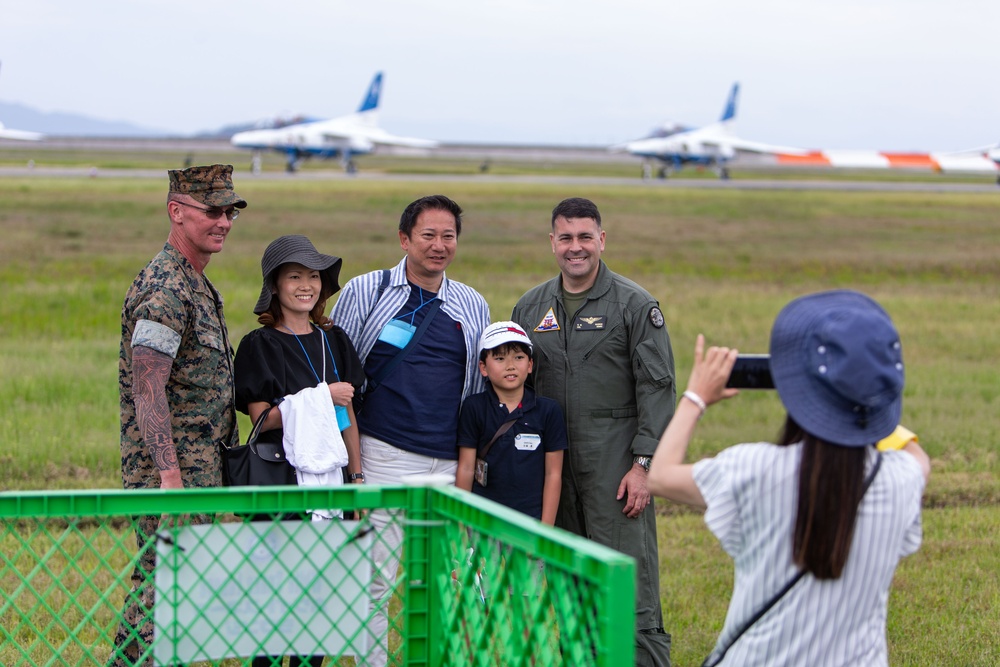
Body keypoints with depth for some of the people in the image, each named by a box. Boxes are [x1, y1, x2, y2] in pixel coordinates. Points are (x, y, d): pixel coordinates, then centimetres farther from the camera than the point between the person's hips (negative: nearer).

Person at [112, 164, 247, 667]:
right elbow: (148, 391, -22)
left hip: (198, 468, 10)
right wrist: (170, 475, -27)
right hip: (172, 470, -10)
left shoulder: (197, 284, 17)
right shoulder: (165, 290, -16)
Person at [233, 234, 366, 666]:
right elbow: (261, 418, -11)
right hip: (281, 479, -5)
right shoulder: (260, 345, -4)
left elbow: (348, 414, 15)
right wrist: (322, 395, -15)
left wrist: (357, 476, 12)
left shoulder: (333, 340, 12)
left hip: (330, 474, 5)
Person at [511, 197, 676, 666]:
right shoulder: (531, 307, 12)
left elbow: (657, 388, -6)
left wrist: (643, 464, -13)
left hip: (614, 464, -5)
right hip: (551, 465, 5)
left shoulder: (635, 305, -3)